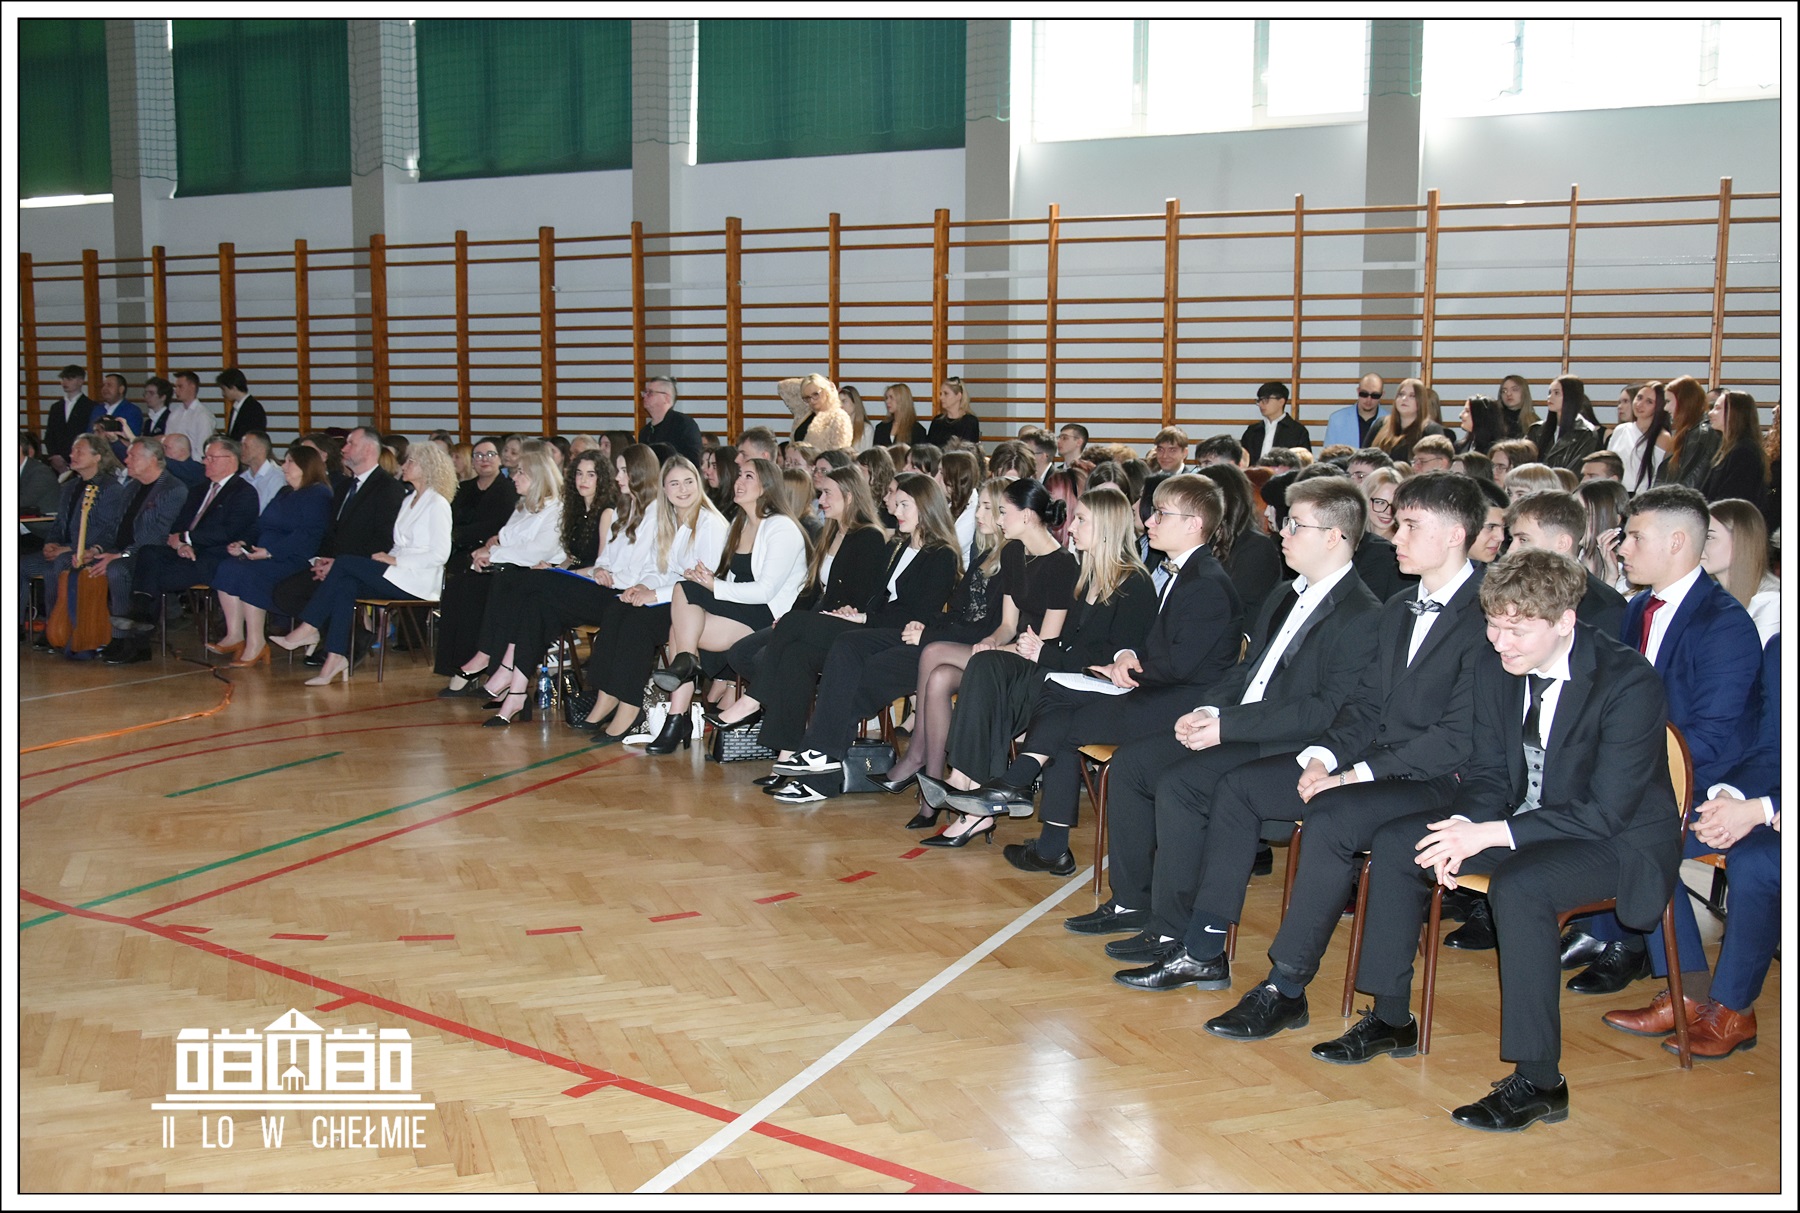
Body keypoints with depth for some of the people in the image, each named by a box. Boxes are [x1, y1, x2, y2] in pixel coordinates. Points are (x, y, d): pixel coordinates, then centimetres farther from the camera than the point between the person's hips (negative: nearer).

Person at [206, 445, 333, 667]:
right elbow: (263, 528, 26)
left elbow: (308, 536, -18)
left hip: (295, 558, -9)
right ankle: (235, 636, -19)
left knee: (249, 573, -29)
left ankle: (256, 643, -24)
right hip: (266, 555, 9)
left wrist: (271, 551, -23)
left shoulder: (319, 495, -5)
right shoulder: (285, 493, 27)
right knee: (227, 568, -15)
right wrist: (245, 545, 5)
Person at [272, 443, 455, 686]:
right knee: (345, 584, -18)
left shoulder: (437, 504, -6)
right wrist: (387, 559, 2)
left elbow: (440, 554, -16)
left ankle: (309, 630, -11)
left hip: (419, 580, -8)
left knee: (344, 563, -16)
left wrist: (395, 560, -15)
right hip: (397, 575, 8)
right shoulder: (409, 501, 22)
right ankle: (336, 658, -25)